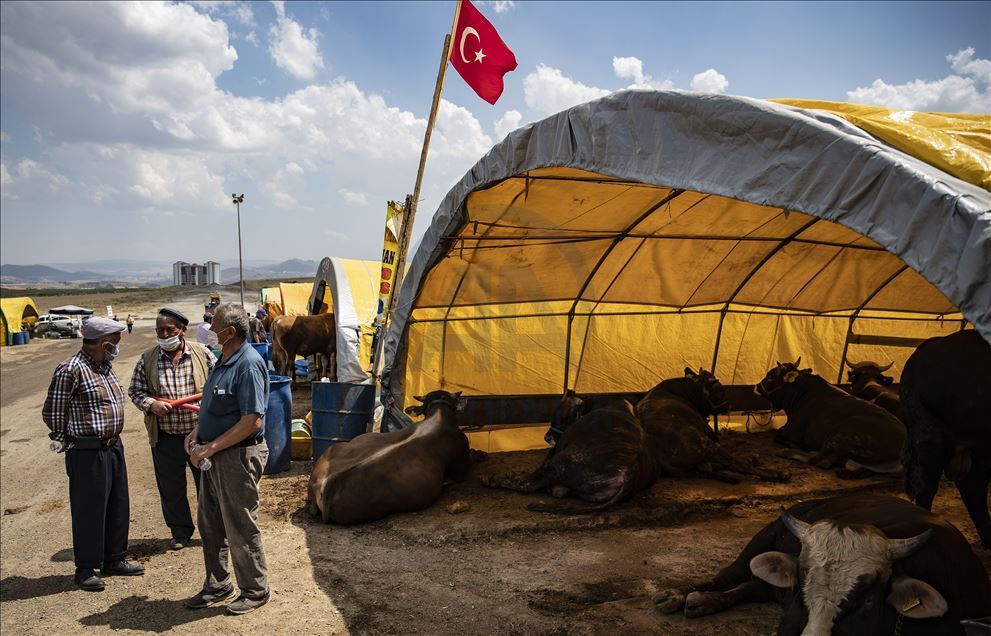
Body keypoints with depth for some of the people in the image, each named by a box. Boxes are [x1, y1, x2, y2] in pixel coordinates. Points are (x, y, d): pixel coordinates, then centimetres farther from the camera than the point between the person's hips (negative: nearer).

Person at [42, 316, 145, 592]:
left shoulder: (105, 367, 9)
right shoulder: (71, 370, -17)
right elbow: (52, 413, -11)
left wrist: (112, 439, 15)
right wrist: (68, 440, -1)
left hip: (113, 447, 8)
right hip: (88, 453, -8)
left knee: (118, 507, 15)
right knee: (89, 511, 3)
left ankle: (114, 559, 30)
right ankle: (85, 569, 17)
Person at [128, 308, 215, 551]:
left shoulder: (202, 354, -4)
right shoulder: (147, 359, -1)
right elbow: (135, 391, 5)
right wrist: (151, 405, -14)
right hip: (165, 437, 1)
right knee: (171, 487, 12)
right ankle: (180, 531, 30)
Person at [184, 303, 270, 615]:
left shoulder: (249, 364, -22)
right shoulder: (224, 360, 9)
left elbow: (251, 422, -26)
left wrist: (210, 448, -21)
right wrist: (196, 433, 7)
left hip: (238, 457, -10)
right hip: (214, 456, 10)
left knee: (241, 529, 4)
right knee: (211, 526, 19)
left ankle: (255, 591, 21)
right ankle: (217, 586, 35)